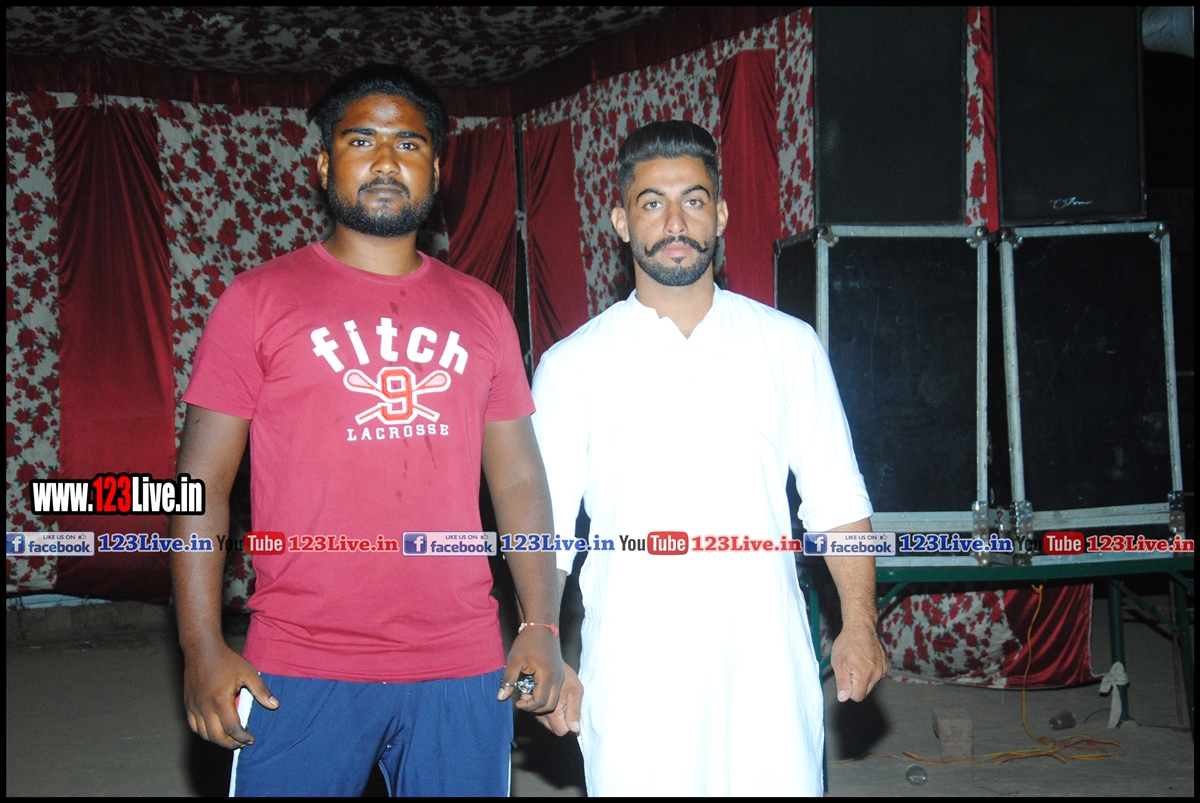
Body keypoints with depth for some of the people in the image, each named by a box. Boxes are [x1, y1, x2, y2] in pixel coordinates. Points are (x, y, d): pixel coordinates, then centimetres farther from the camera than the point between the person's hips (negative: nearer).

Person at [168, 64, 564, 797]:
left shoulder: (482, 310, 10)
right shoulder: (260, 298, 2)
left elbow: (519, 480, 11)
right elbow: (202, 478, -1)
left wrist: (543, 625, 2)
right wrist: (203, 647, -8)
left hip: (464, 669, 3)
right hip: (300, 674, -2)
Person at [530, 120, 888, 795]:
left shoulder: (789, 346, 6)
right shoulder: (572, 365, 2)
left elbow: (838, 500, 7)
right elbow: (543, 525, 3)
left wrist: (860, 623, -1)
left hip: (767, 666, 1)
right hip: (631, 678, -1)